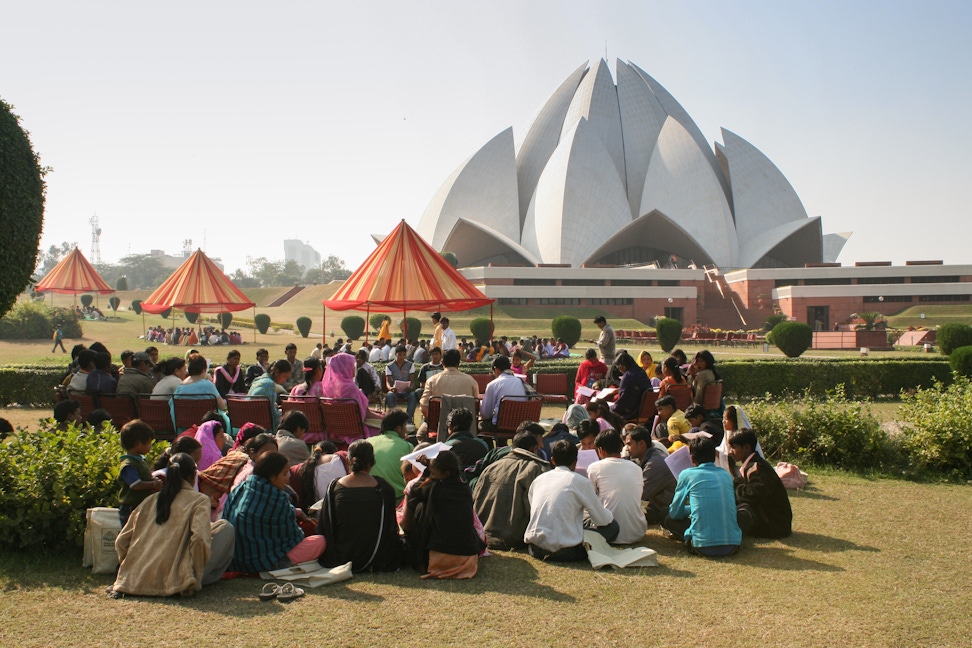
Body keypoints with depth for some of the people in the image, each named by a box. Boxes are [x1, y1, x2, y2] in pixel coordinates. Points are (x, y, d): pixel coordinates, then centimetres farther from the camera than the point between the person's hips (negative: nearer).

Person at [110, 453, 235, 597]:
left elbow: (121, 541, 12)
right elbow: (200, 539, -17)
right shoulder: (199, 500, -1)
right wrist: (195, 577, -5)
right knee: (226, 527, 9)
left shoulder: (150, 500, 12)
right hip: (171, 582, -6)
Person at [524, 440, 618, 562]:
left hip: (535, 548, 5)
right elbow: (602, 520, 3)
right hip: (564, 550, -5)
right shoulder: (581, 482, -2)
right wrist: (609, 514, 28)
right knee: (613, 526, 9)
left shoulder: (538, 480, 12)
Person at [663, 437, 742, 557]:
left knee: (669, 520, 19)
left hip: (704, 546, -4)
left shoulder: (687, 474, 3)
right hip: (733, 545, 4)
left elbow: (674, 513, 11)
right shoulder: (726, 475, 15)